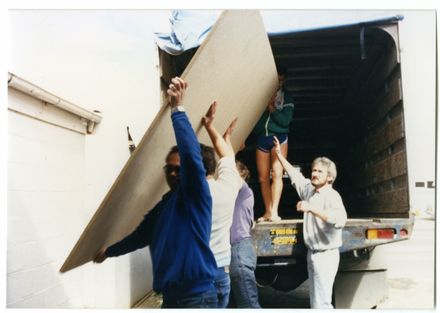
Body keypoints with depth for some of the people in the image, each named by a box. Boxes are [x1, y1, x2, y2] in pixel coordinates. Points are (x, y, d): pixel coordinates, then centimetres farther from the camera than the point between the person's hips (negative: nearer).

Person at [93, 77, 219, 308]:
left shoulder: (195, 195, -7)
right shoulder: (162, 205, 15)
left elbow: (192, 155, -25)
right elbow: (141, 236, 30)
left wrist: (177, 110, -27)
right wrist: (109, 251, 42)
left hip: (197, 296, -7)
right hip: (170, 297, 8)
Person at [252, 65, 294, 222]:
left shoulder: (286, 99, 7)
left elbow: (285, 120, -5)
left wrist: (272, 108, -9)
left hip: (278, 137, -2)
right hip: (261, 138, 2)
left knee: (277, 173, -14)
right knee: (263, 177, 1)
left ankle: (274, 212, -18)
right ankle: (267, 212, 8)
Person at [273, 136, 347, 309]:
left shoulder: (332, 195, -15)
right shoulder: (309, 190, 8)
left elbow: (339, 220, -32)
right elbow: (294, 174, 22)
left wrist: (312, 208, -35)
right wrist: (279, 154, 23)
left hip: (326, 255, -8)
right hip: (312, 253, 8)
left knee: (322, 303, -9)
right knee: (315, 302, 14)